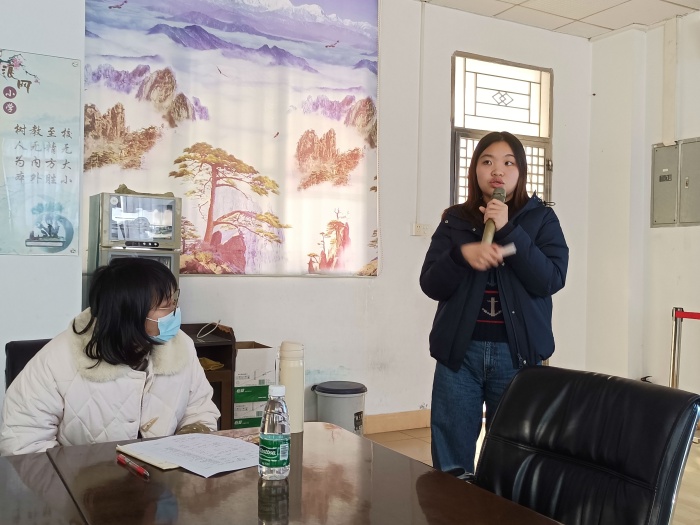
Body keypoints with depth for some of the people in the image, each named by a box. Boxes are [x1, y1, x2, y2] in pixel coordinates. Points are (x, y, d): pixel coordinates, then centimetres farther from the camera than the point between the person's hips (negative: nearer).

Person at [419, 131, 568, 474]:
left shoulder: (541, 219, 4)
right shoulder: (455, 220, 7)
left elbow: (551, 280, -9)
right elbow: (430, 285, -1)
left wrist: (508, 231, -16)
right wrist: (462, 255, -19)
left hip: (517, 353, -1)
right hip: (460, 351, 1)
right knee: (451, 463, 7)